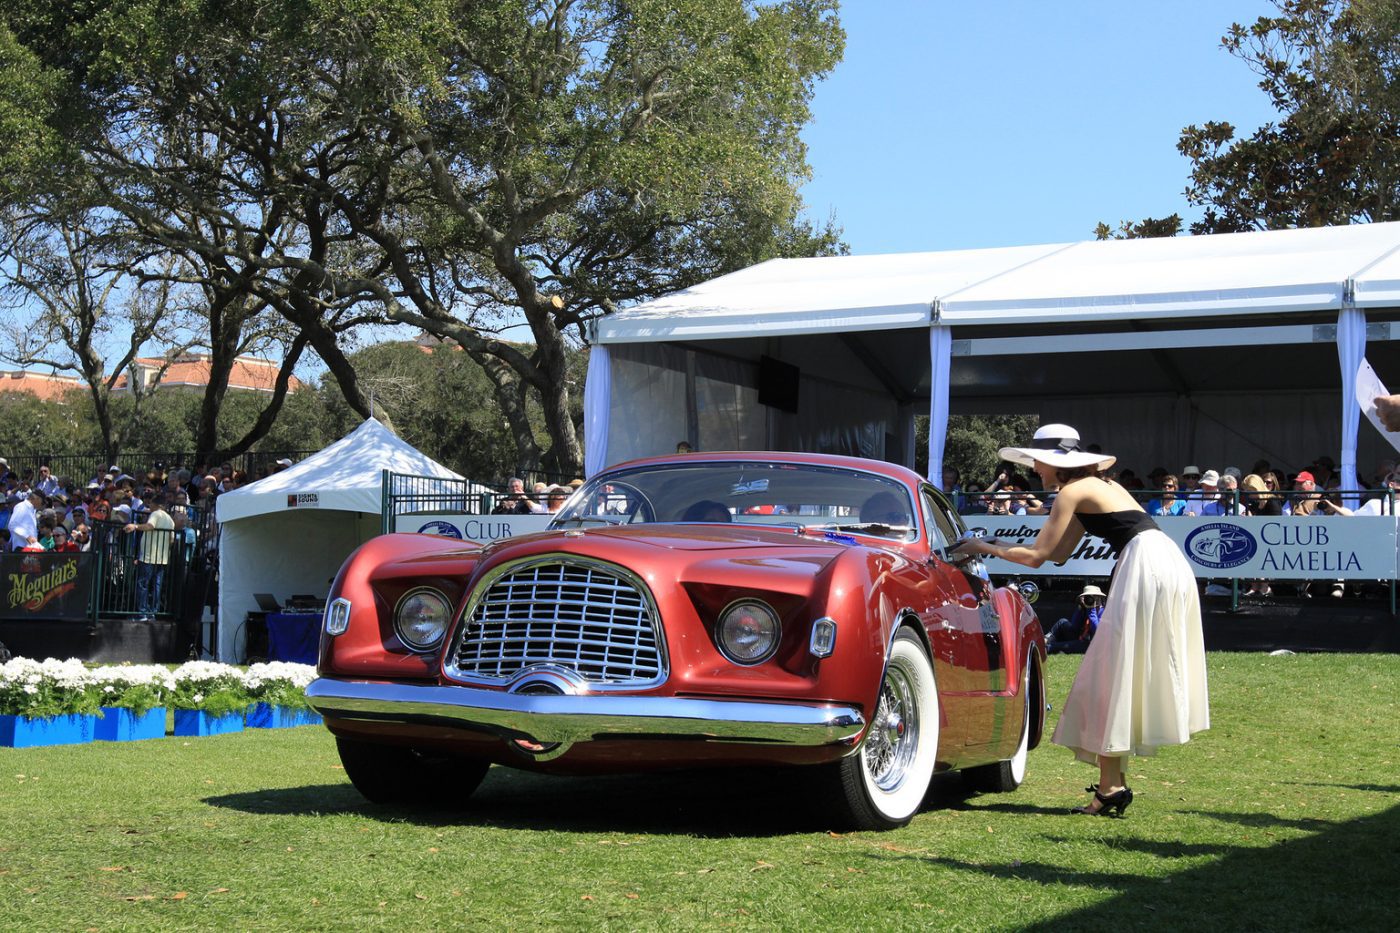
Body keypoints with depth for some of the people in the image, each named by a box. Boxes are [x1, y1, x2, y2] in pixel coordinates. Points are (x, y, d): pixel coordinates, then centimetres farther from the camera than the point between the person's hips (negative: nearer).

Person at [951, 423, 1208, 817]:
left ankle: (1110, 786, -8)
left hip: (1146, 566, -9)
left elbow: (1035, 556, -4)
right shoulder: (1096, 486, 23)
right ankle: (1115, 780, 15)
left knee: (1114, 673, -6)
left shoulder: (1072, 492, -5)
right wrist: (998, 545, 25)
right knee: (1128, 674, 13)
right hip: (1168, 562, 10)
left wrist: (986, 548, 8)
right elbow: (1060, 553, 25)